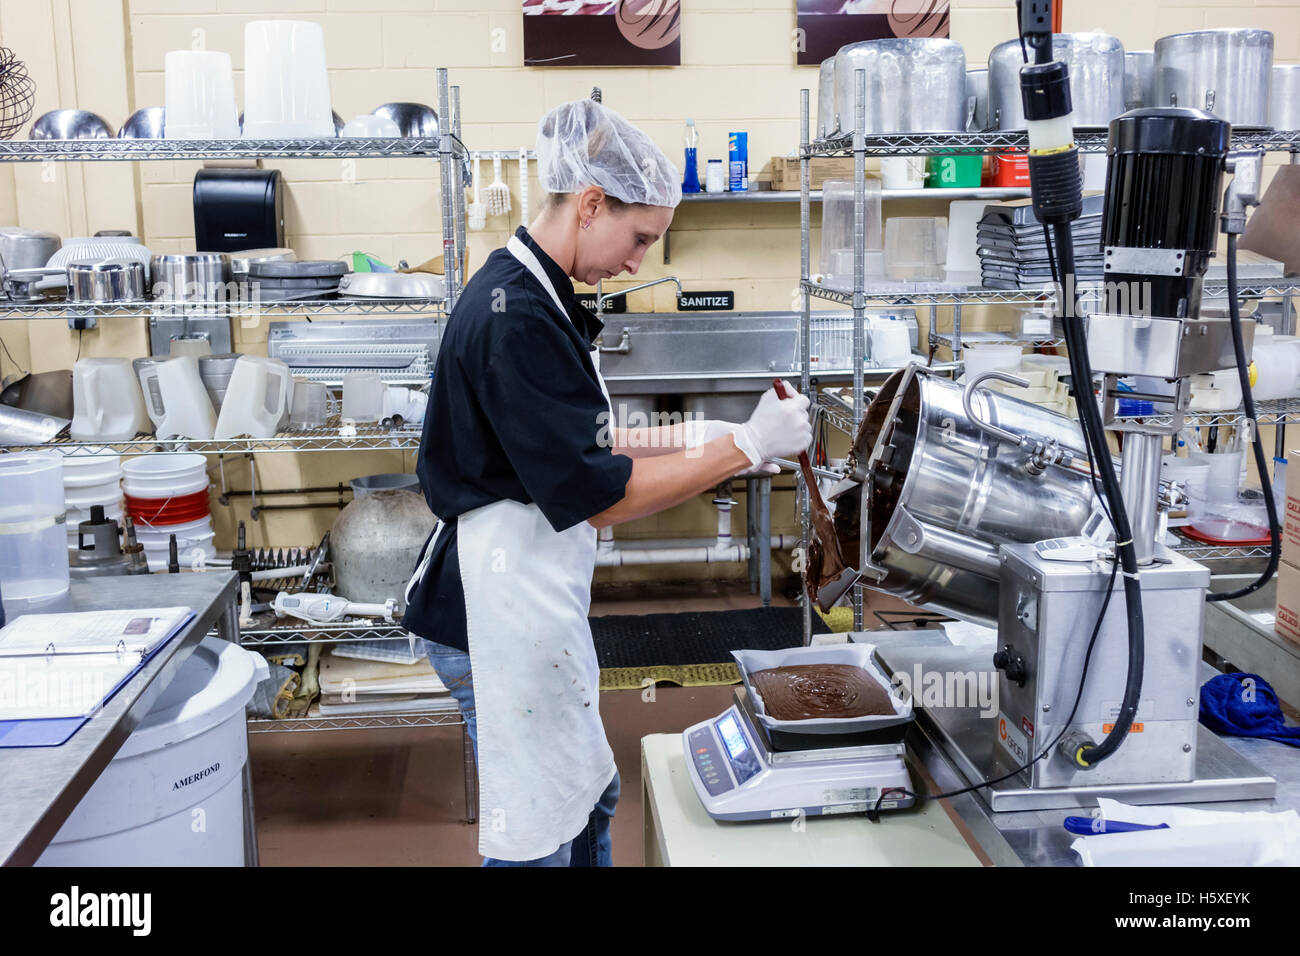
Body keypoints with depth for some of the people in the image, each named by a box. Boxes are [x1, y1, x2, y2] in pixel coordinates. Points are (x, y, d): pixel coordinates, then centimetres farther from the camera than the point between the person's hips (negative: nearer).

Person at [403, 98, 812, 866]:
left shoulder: (535, 295, 9)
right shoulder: (516, 319, -24)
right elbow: (600, 496, -23)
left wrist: (691, 440, 6)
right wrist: (745, 446, -17)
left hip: (538, 598, 10)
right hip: (506, 609, -10)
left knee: (589, 797, 24)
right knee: (537, 835, 6)